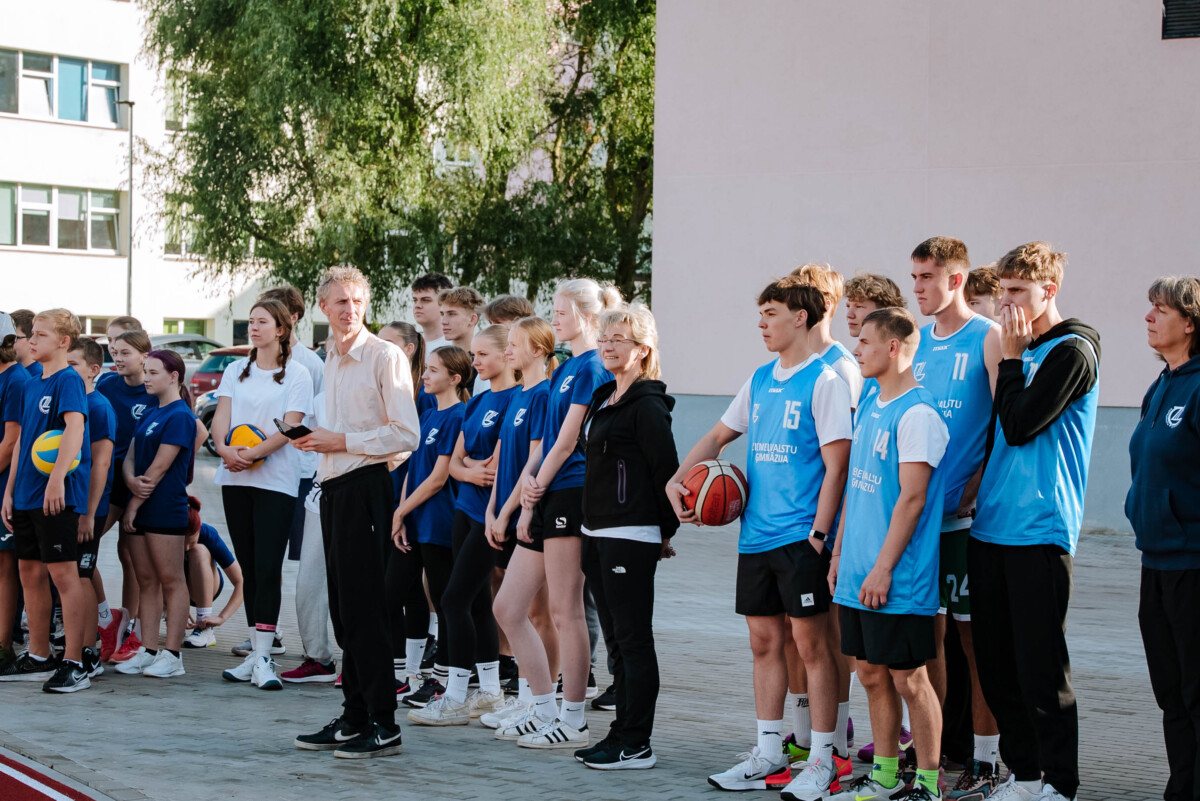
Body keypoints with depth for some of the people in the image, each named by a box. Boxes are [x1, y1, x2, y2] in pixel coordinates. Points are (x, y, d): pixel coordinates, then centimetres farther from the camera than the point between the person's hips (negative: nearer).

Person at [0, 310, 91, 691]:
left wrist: (57, 477, -35)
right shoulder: (31, 383, 17)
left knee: (63, 573, -7)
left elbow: (75, 427, -24)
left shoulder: (68, 380, -9)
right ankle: (38, 657, 22)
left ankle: (74, 663, -5)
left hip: (57, 497, -9)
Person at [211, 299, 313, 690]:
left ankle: (263, 658, -13)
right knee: (248, 567, 6)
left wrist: (253, 453, -19)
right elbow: (221, 415, 5)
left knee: (268, 568, -11)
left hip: (276, 480, -5)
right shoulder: (236, 370, 15)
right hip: (235, 480, 5)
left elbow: (290, 427, -8)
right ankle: (256, 653, 10)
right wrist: (224, 448, -15)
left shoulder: (297, 374, 1)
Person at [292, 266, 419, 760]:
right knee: (343, 609, 11)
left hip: (366, 486, -9)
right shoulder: (330, 359, 17)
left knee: (362, 608, -9)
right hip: (333, 487, 9)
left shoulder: (385, 357, -9)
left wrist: (343, 441, -13)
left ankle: (383, 725, -5)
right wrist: (317, 440, 8)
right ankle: (354, 718, 17)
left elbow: (406, 434, -15)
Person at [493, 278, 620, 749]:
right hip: (546, 498, 10)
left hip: (571, 494, -10)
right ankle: (545, 712, 16)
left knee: (565, 611, -4)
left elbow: (566, 442, -13)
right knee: (506, 608, 8)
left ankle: (573, 723, 5)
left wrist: (535, 492, -7)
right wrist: (527, 480, 0)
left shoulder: (592, 368, -10)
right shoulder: (565, 368, 19)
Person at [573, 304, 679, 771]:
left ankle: (636, 745, -2)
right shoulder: (603, 400, 16)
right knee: (616, 639, 12)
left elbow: (667, 471, -13)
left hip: (630, 535, -10)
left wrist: (666, 531, -6)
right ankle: (622, 735, 18)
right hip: (598, 533, 10)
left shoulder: (647, 406, -12)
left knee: (633, 639, -5)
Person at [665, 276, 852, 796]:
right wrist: (677, 480, 10)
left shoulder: (824, 381, -8)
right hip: (756, 534, 7)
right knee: (764, 640, 11)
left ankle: (821, 760, 4)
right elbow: (719, 435, 24)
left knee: (810, 642, -3)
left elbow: (836, 464, -12)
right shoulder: (760, 379, 14)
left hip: (799, 537, -7)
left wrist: (818, 533, -16)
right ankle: (769, 755, 19)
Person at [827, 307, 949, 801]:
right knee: (871, 673, 13)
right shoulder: (868, 407, 13)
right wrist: (839, 552, 17)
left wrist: (883, 569, -19)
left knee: (908, 678, -1)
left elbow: (912, 498, -18)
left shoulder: (917, 414, -14)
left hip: (898, 580, -8)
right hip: (858, 575, 8)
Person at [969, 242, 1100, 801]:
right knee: (995, 661, 10)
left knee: (1040, 668, -4)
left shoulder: (1072, 351, -8)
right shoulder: (1021, 350, 17)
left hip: (1039, 530, -8)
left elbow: (1020, 426, -17)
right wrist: (976, 481, 12)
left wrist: (1011, 357, -9)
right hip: (990, 525, 8)